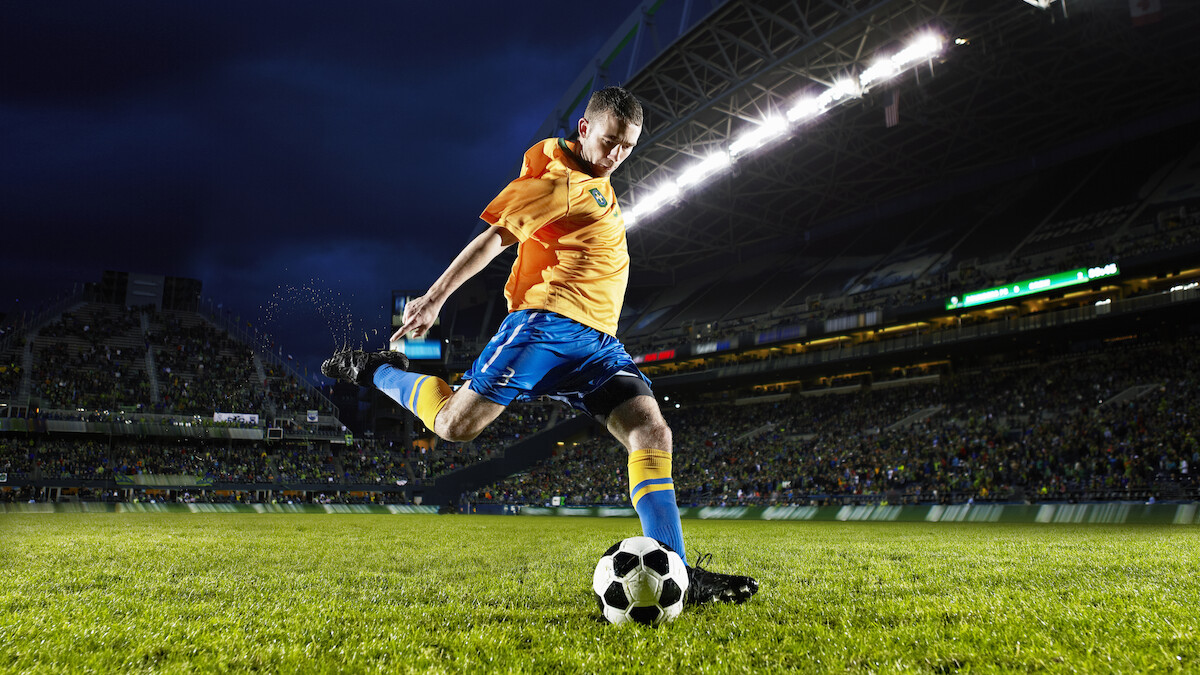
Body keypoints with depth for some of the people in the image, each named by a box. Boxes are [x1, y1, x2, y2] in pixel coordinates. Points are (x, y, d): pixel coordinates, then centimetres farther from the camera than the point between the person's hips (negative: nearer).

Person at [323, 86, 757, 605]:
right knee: (456, 424, -14)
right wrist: (434, 299, -7)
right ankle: (375, 370, 16)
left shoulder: (597, 187, 26)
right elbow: (495, 235, -4)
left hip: (598, 342, 8)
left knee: (652, 431, -10)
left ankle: (675, 574, -14)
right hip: (545, 323, -8)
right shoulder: (560, 177, -1)